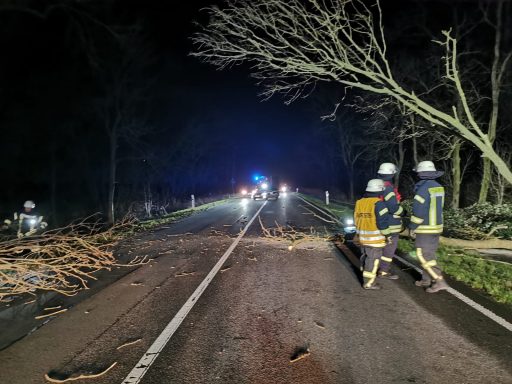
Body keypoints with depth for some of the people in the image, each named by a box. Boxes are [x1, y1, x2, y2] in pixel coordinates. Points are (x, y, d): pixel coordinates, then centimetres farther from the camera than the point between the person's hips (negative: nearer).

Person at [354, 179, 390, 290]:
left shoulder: (359, 202, 7)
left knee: (366, 257, 20)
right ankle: (368, 283, 6)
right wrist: (387, 234, -7)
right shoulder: (378, 203, -16)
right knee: (373, 259, 1)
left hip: (363, 237, 7)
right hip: (375, 238, -7)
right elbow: (382, 222, -18)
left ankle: (366, 277, 32)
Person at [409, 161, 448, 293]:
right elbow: (435, 208, 14)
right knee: (429, 254, 16)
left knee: (424, 255, -3)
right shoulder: (439, 187, 7)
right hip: (436, 226, 9)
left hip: (425, 229, -8)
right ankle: (426, 279, 25)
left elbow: (418, 211, -19)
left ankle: (439, 281, -5)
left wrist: (412, 227, -10)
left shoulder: (423, 189, -19)